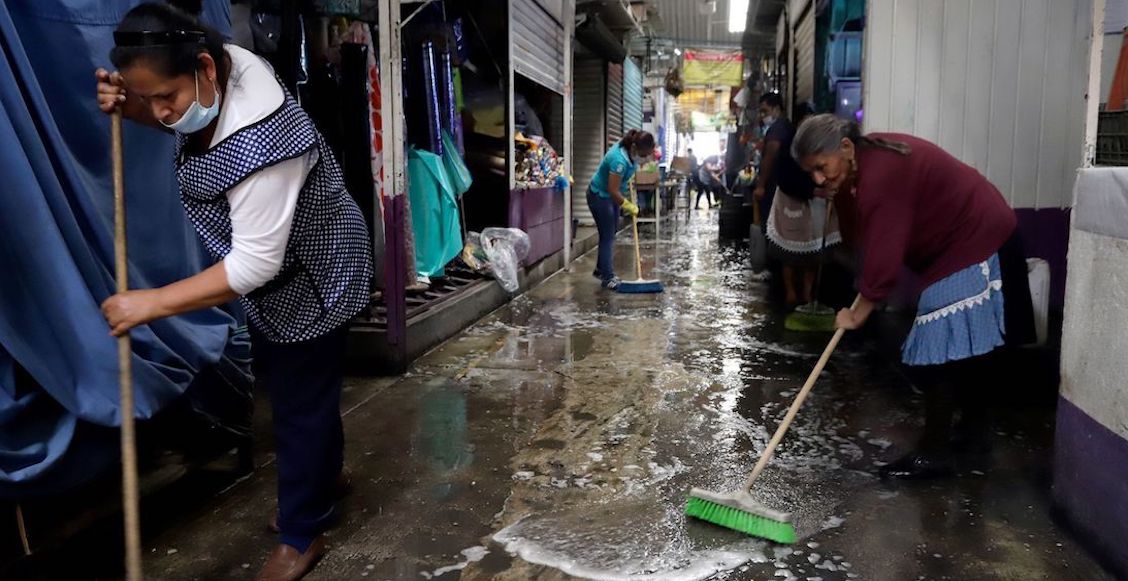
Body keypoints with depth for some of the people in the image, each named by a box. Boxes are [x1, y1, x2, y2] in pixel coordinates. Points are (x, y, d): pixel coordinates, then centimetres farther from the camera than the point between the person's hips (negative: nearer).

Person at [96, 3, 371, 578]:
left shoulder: (256, 144, -39)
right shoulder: (224, 63, -11)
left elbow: (254, 265, -35)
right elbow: (179, 119, 12)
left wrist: (152, 303, -30)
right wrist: (126, 106, -10)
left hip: (310, 281, -10)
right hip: (280, 272, 10)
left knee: (300, 404, 6)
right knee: (287, 382, 26)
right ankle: (326, 468, 51)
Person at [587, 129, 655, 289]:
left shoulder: (631, 151, -11)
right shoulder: (619, 160, -36)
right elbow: (613, 190, -32)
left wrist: (628, 182, 8)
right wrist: (628, 206, -20)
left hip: (611, 196, 9)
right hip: (599, 196, -9)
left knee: (610, 235, 14)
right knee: (607, 236, -5)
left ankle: (601, 269, 27)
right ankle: (608, 277, 1)